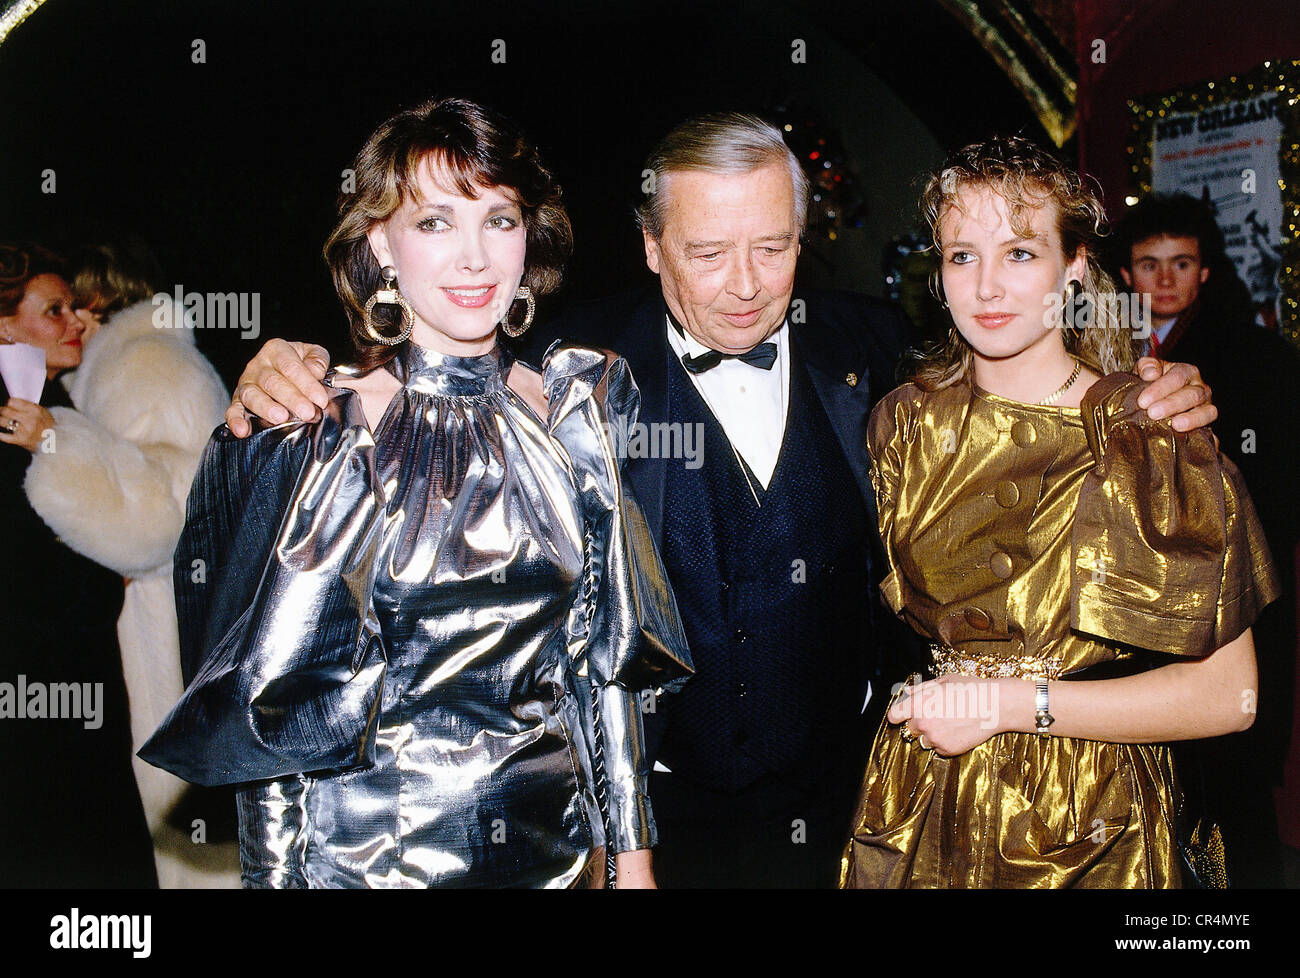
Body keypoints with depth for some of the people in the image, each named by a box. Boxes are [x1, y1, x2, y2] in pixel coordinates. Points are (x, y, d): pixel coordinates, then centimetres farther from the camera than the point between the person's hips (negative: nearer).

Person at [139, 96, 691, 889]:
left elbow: (605, 656, 2)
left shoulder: (576, 410, -2)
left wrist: (632, 857, 3)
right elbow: (267, 708, -8)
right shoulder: (309, 434, -12)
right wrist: (276, 876, -9)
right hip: (365, 850, -3)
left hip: (557, 841, 3)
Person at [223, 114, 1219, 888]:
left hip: (847, 808, 3)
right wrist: (295, 375, -20)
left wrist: (1147, 393, -5)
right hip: (651, 820, -2)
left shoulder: (867, 344, -1)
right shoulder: (584, 364, -10)